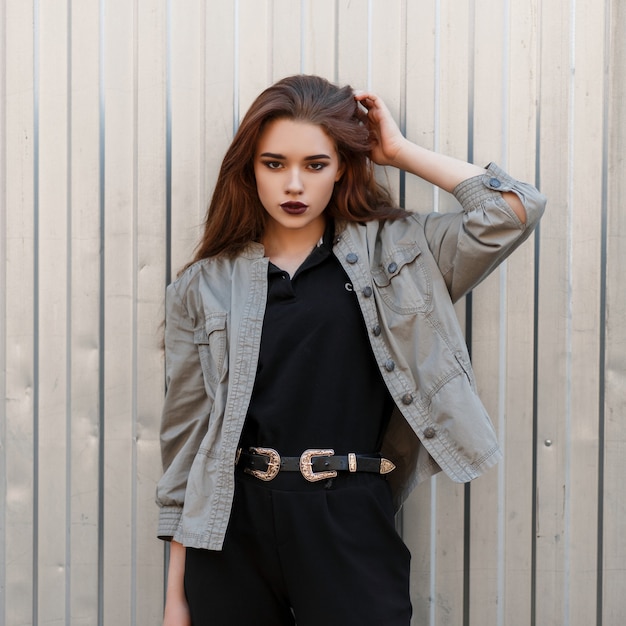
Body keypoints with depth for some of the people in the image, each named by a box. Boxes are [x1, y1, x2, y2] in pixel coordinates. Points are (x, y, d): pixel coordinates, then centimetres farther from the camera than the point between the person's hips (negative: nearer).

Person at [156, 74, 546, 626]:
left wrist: (401, 152, 4)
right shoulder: (204, 286, 7)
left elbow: (514, 211, -4)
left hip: (350, 525, -1)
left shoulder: (394, 253, 7)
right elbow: (186, 438, 7)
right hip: (231, 532, 1)